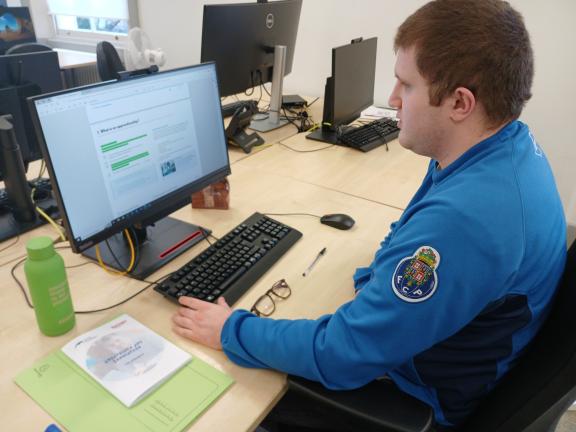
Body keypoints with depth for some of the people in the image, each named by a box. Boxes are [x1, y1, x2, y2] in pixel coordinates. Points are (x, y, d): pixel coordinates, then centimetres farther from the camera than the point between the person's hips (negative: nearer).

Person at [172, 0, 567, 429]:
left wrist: (231, 331, -20)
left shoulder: (463, 218, -41)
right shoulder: (513, 143, -8)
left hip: (422, 395, -7)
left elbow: (341, 354, -33)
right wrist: (381, 283, 0)